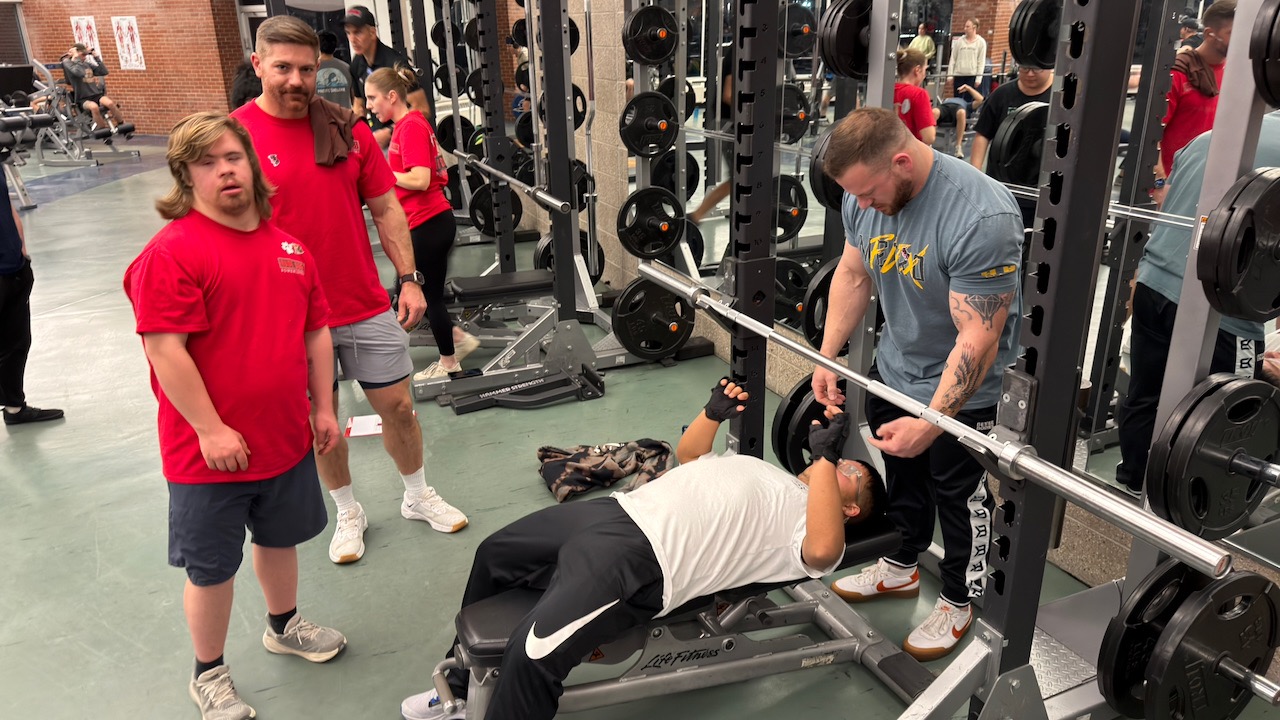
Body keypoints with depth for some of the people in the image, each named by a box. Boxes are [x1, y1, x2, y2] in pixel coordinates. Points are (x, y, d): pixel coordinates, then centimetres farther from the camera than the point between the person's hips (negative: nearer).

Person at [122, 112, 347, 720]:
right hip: (211, 452, -6)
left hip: (287, 438, 6)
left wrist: (322, 407, 8)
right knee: (212, 567, 10)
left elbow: (315, 329, 10)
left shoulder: (287, 245, 5)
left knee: (281, 538, 25)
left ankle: (284, 626, 50)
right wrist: (211, 430, -20)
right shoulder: (171, 253, -16)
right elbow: (165, 350, -20)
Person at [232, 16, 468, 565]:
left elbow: (385, 209, 6)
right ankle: (348, 514, 34)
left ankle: (419, 496, 33)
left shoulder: (347, 129, 1)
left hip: (367, 305, 2)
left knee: (398, 405, 10)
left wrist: (409, 279, 2)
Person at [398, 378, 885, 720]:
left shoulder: (812, 523, 3)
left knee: (533, 651, -29)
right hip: (617, 510, 10)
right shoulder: (767, 476, 27)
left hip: (645, 558, -10)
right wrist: (715, 412, 16)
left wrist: (827, 455, -18)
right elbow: (688, 455, 33)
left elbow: (822, 552, -23)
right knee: (494, 554, 20)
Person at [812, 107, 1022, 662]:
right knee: (899, 474, 23)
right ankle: (900, 569, 46)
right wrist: (827, 357, 0)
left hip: (960, 385, -7)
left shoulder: (981, 217, -34)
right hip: (894, 366, 7)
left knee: (958, 495, 11)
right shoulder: (866, 197, -11)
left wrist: (932, 422, -34)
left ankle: (958, 603, 33)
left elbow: (977, 337, -33)